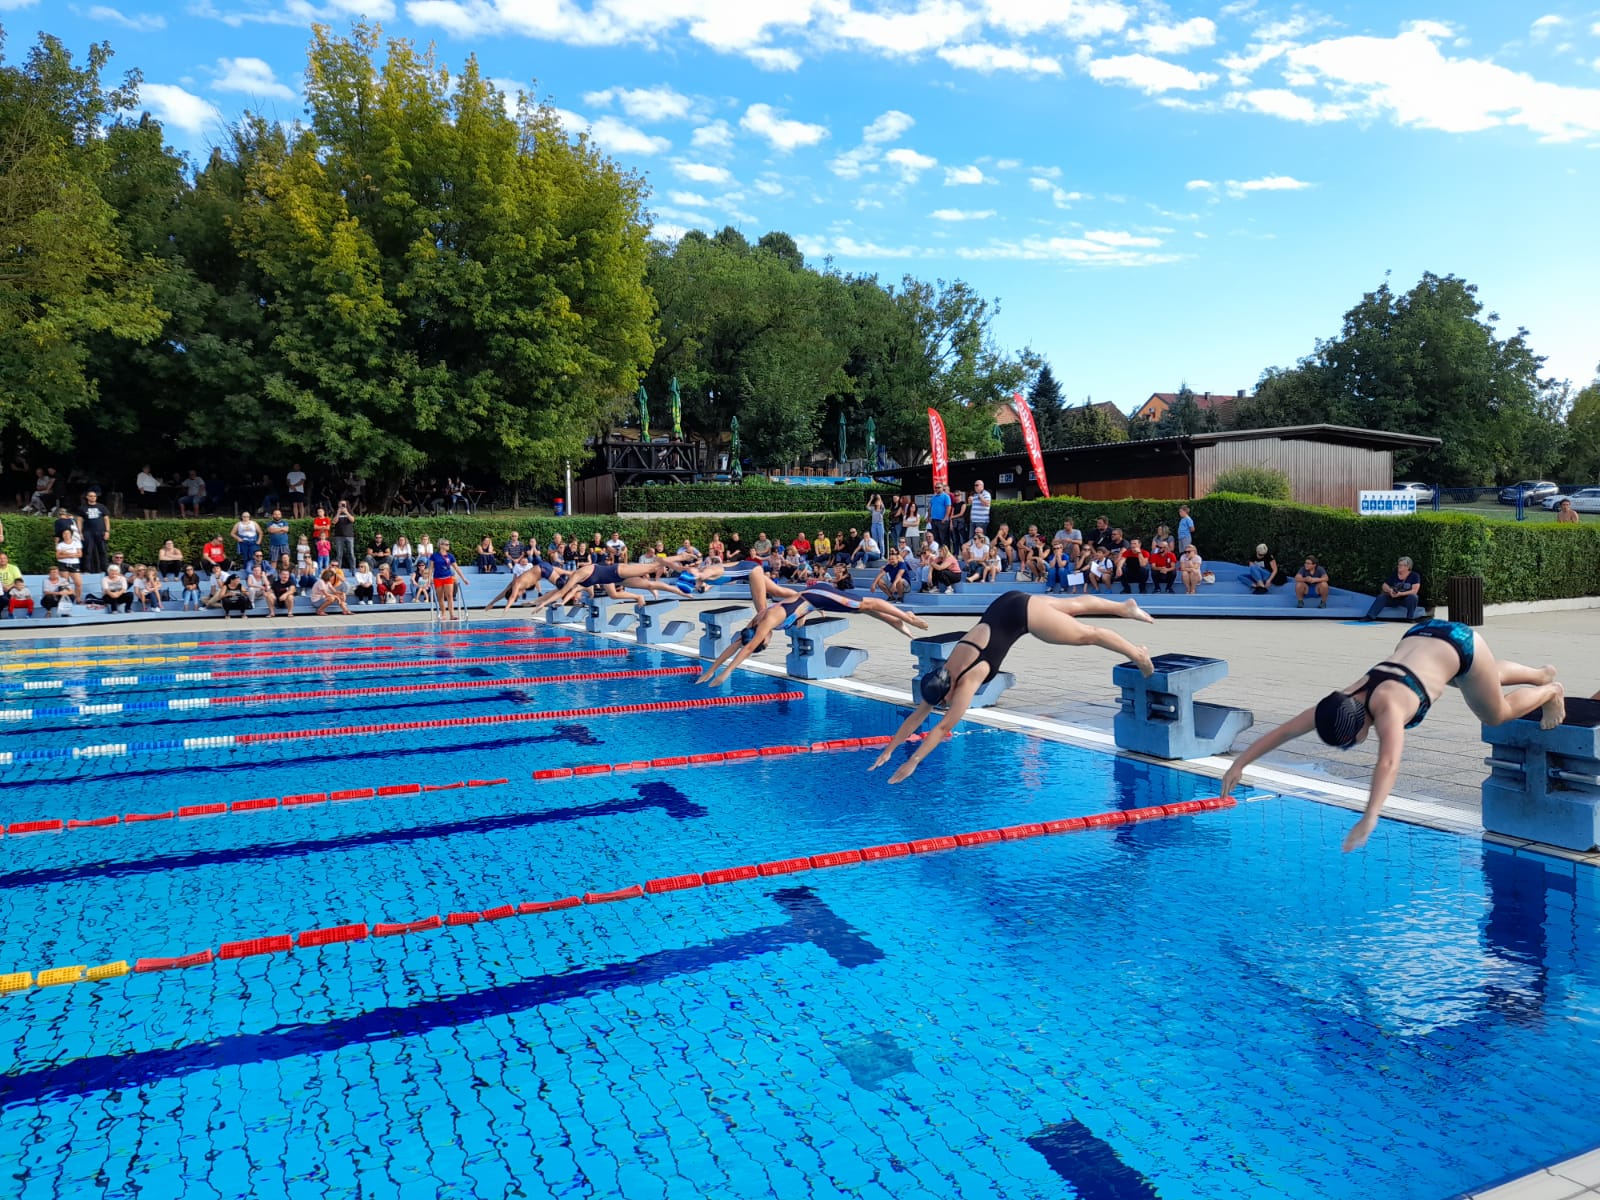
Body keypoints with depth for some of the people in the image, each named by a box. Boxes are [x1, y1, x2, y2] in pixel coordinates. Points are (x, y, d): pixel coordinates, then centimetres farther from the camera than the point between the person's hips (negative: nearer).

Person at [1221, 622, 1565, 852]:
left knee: (1497, 715, 18)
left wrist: (1370, 818, -64)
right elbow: (1284, 730, -23)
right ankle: (1542, 674, 60)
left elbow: (1389, 763, -57)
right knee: (1491, 679, 33)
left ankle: (1550, 692, 45)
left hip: (1458, 643, -5)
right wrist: (1239, 763, -27)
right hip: (1419, 637, 5)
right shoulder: (1339, 704, -25)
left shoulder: (1388, 708, -43)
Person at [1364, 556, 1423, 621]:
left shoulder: (1414, 576, -9)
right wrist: (1390, 591, -20)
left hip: (1406, 598, -3)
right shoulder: (1394, 575, 2)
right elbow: (1385, 586, 4)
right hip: (1394, 598, 3)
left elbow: (1414, 591, -18)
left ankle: (1410, 618, -25)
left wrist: (1401, 594, -31)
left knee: (1413, 597, -34)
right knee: (1381, 597, -20)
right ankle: (1370, 616, -30)